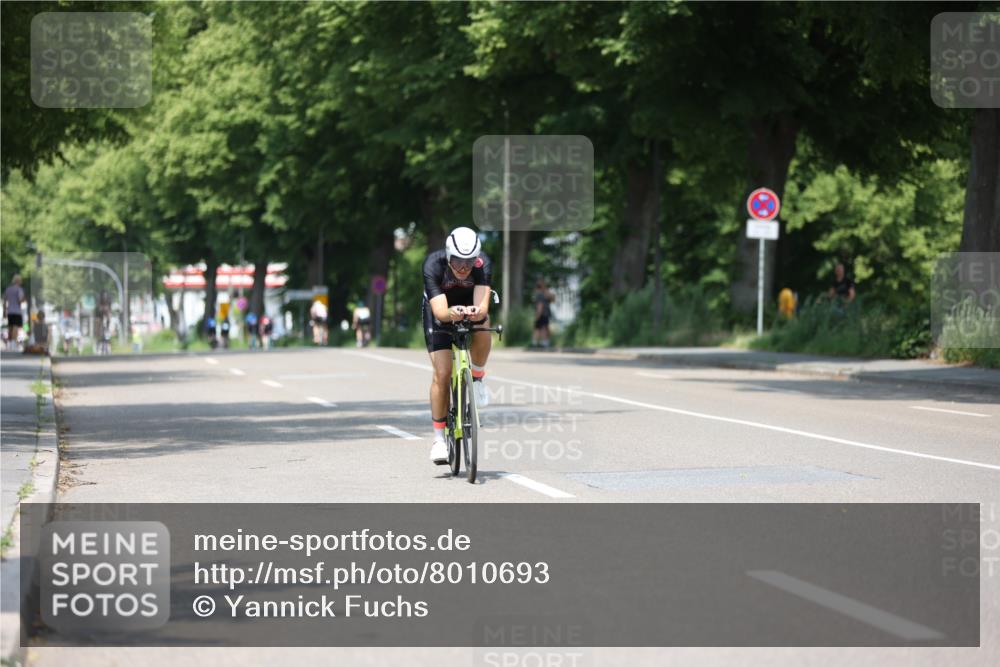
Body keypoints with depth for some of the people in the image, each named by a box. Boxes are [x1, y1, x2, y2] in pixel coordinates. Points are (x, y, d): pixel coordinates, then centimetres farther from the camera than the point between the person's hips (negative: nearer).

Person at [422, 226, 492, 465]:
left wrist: (477, 312, -65)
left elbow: (483, 306, -41)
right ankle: (439, 438, -1)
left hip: (471, 306, 1)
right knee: (442, 374, -13)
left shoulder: (483, 264, -31)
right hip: (441, 313, -1)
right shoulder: (433, 265, -34)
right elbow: (439, 311, -42)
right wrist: (452, 313, -64)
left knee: (482, 329, -35)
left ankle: (477, 377, -6)